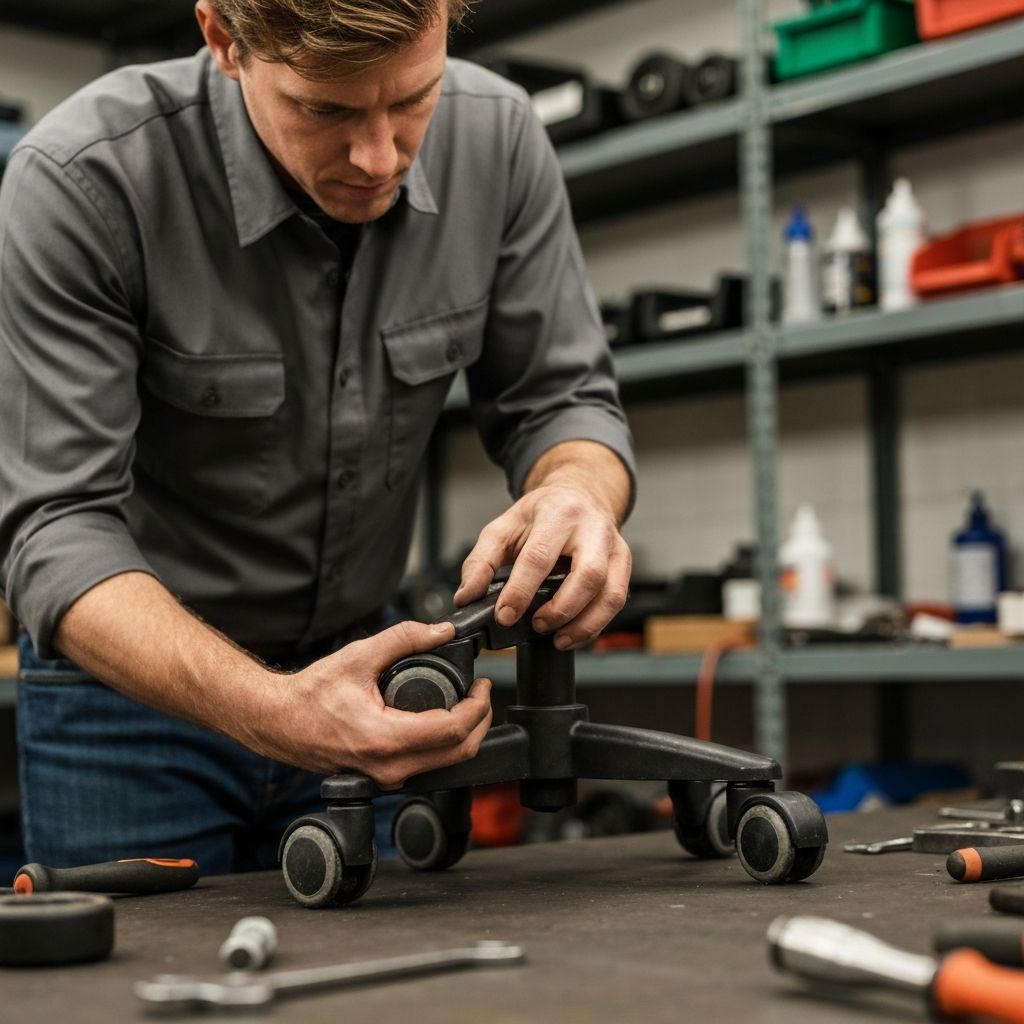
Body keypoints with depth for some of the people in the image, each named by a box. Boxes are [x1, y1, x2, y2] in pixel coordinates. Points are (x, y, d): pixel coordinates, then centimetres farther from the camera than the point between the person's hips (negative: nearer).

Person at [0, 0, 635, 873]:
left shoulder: (498, 139, -14)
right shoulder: (80, 179, -26)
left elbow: (560, 399, -6)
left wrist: (576, 492, -31)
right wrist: (267, 711, -42)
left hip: (351, 672, 4)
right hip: (132, 686, -3)